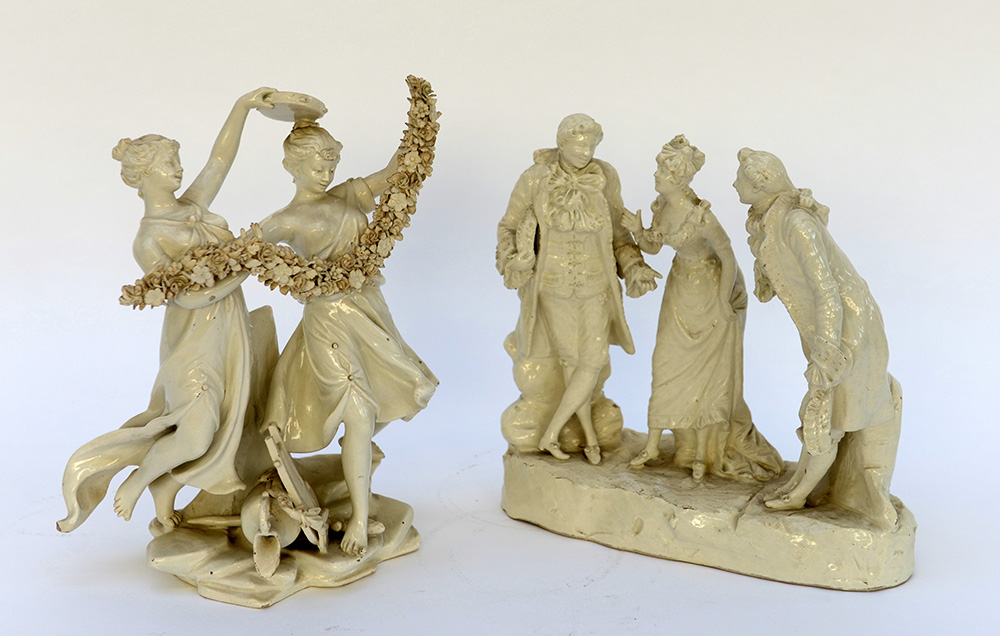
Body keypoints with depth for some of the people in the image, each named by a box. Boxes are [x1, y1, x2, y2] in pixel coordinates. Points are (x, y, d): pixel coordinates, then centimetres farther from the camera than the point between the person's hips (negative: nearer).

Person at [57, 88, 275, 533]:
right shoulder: (148, 242, -17)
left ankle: (164, 509, 32)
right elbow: (188, 296, -23)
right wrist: (243, 270, -20)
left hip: (227, 335, 7)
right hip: (194, 340, -7)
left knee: (207, 429, 13)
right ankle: (134, 483, 22)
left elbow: (220, 160, 1)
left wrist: (242, 106, -5)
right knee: (196, 437, -7)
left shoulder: (192, 207, 3)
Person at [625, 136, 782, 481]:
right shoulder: (662, 203, -7)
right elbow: (652, 246, 4)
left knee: (709, 368, 3)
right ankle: (653, 444, 19)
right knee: (667, 362, 8)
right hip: (682, 284, 7)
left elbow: (729, 257, -22)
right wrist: (637, 229, -17)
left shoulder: (699, 214, -30)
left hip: (713, 287, -7)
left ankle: (704, 450, 19)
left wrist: (722, 304, -15)